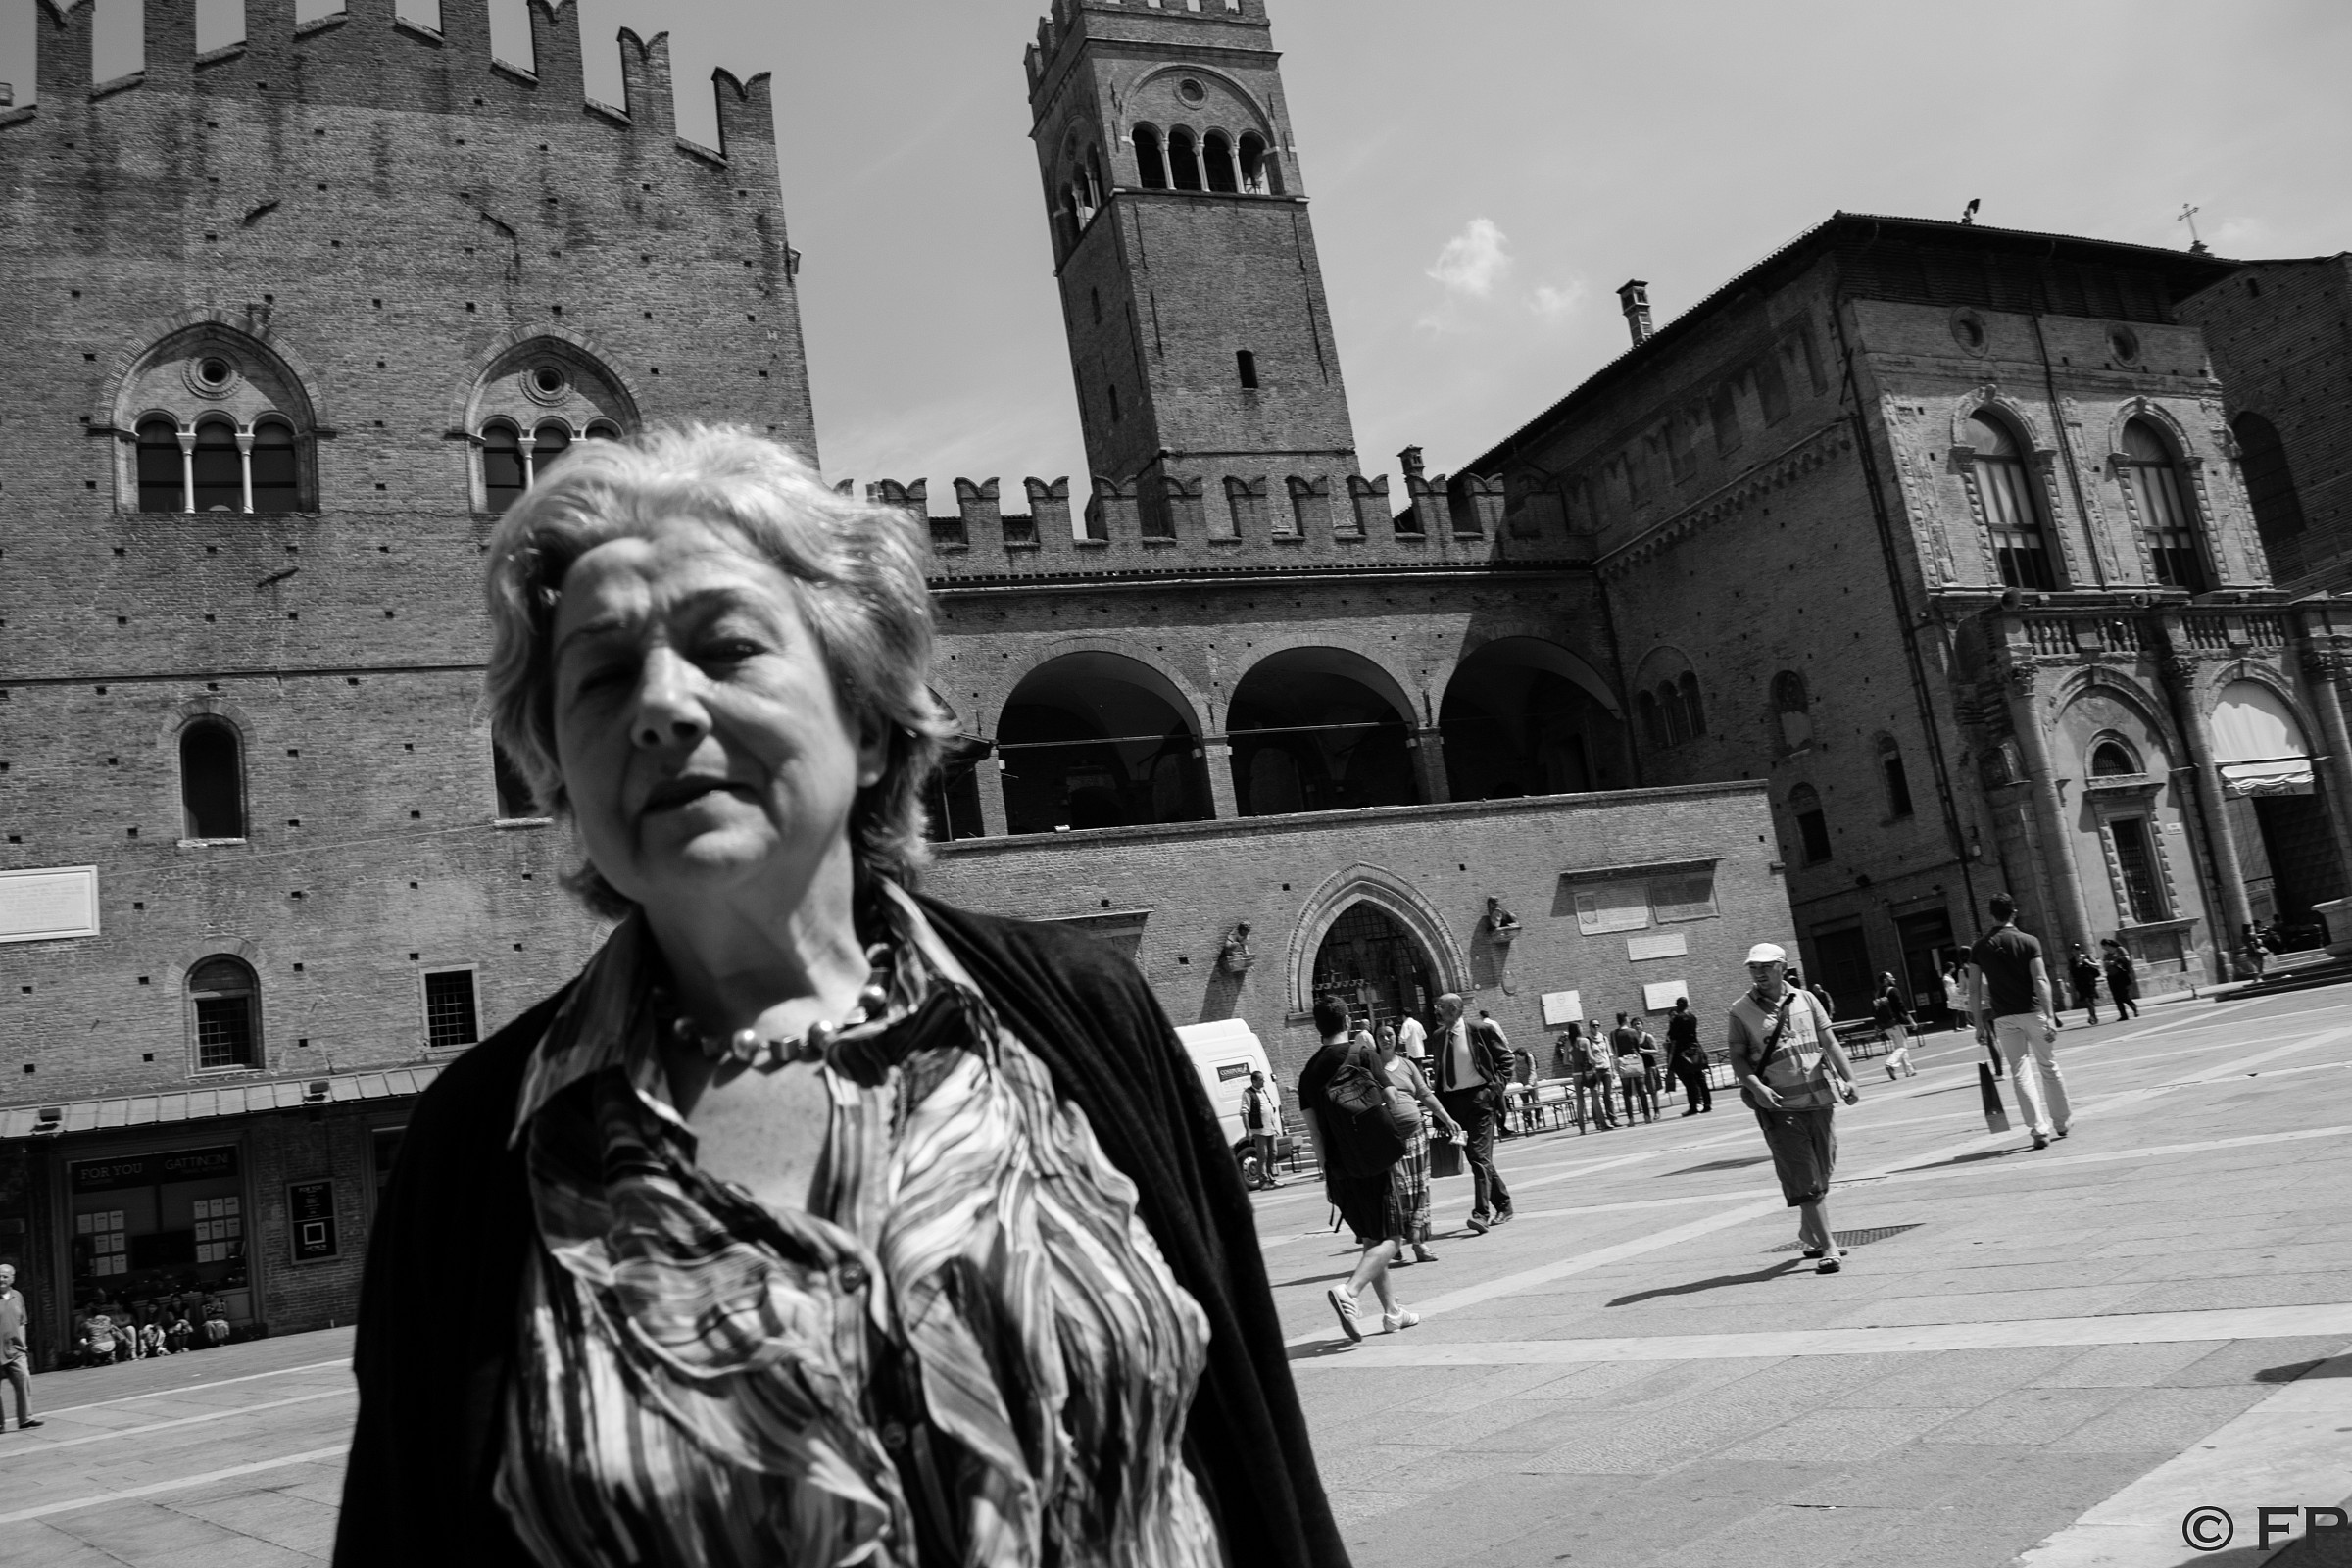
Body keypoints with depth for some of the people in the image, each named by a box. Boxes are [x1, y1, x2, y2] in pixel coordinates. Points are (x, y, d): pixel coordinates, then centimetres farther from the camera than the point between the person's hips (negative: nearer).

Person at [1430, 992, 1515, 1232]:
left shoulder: (1479, 1031, -6)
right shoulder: (1439, 1036, 10)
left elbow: (1505, 1059, 2)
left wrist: (1497, 1086, -7)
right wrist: (1439, 1103, 10)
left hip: (1479, 1097, -6)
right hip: (1453, 1101, 6)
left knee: (1480, 1156, -12)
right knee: (1473, 1156, 11)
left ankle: (1481, 1213, -15)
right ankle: (1503, 1207, 25)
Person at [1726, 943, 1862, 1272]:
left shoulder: (1806, 999, 8)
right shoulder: (1741, 1011, -2)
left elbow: (1829, 1042, 8)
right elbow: (1738, 1058, -1)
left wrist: (1849, 1079, -1)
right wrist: (1756, 1087, -17)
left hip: (1820, 1099, 4)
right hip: (1780, 1107, -4)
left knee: (1821, 1174, 13)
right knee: (1803, 1180, -7)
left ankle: (1810, 1236, 33)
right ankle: (1827, 1247, -6)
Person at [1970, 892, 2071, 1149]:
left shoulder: (1980, 947, 2)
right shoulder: (2029, 942, -4)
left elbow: (1975, 990, 0)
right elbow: (2040, 981, -13)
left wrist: (1979, 1024, 6)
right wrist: (2050, 1017, -13)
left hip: (2003, 1017, 1)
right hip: (2033, 1012, -1)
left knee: (2020, 1072, 4)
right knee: (2049, 1067, 14)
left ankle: (2039, 1129, -5)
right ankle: (2061, 1122, 27)